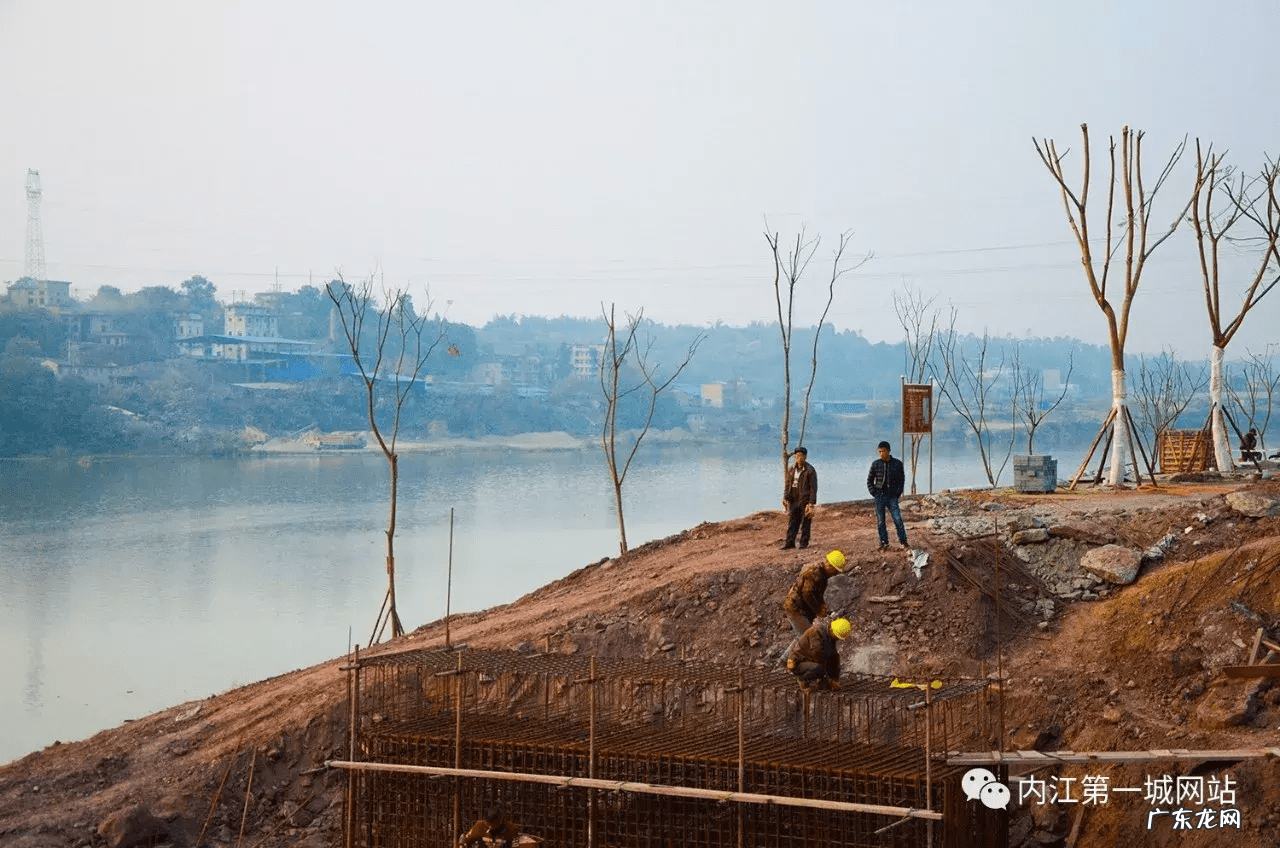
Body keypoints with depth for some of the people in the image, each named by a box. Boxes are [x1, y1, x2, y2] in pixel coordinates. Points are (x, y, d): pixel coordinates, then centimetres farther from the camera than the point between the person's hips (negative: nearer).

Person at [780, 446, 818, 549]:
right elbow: (788, 484, 17)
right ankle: (790, 542, 8)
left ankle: (804, 542, 11)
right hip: (793, 500, 5)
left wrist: (811, 503, -14)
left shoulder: (810, 470, -8)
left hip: (805, 500, -5)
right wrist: (785, 498, 7)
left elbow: (813, 487, -9)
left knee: (805, 522, 1)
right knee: (792, 522, 5)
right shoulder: (791, 469, 10)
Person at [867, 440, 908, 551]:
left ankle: (903, 541, 3)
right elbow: (870, 480, 12)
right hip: (879, 497, 1)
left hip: (892, 496, -1)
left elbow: (902, 479, 8)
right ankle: (884, 543, 11)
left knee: (898, 519, -9)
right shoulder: (876, 464, 3)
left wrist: (898, 493, -1)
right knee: (880, 522, 2)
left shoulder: (897, 464, 1)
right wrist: (873, 492, 1)